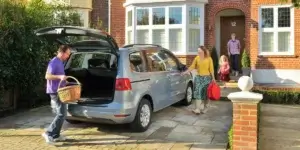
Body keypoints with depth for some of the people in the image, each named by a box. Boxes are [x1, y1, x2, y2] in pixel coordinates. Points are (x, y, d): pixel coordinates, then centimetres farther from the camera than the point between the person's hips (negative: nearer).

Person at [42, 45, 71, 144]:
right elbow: (47, 76, -21)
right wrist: (59, 77, -32)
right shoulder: (54, 62, -13)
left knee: (60, 114, 11)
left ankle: (55, 135, 16)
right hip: (55, 92, -10)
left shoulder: (60, 62, 16)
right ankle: (49, 134, -7)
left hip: (58, 91, 10)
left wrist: (64, 80, 20)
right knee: (62, 114, -11)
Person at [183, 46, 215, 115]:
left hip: (206, 77, -1)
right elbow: (192, 67, 6)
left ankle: (204, 108, 18)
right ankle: (197, 109, -11)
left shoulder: (209, 59, -4)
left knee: (205, 93, 4)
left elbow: (211, 69, -2)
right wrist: (185, 72, -1)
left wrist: (213, 78, -4)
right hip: (198, 77, 2)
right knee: (198, 92, -8)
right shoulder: (197, 58, 2)